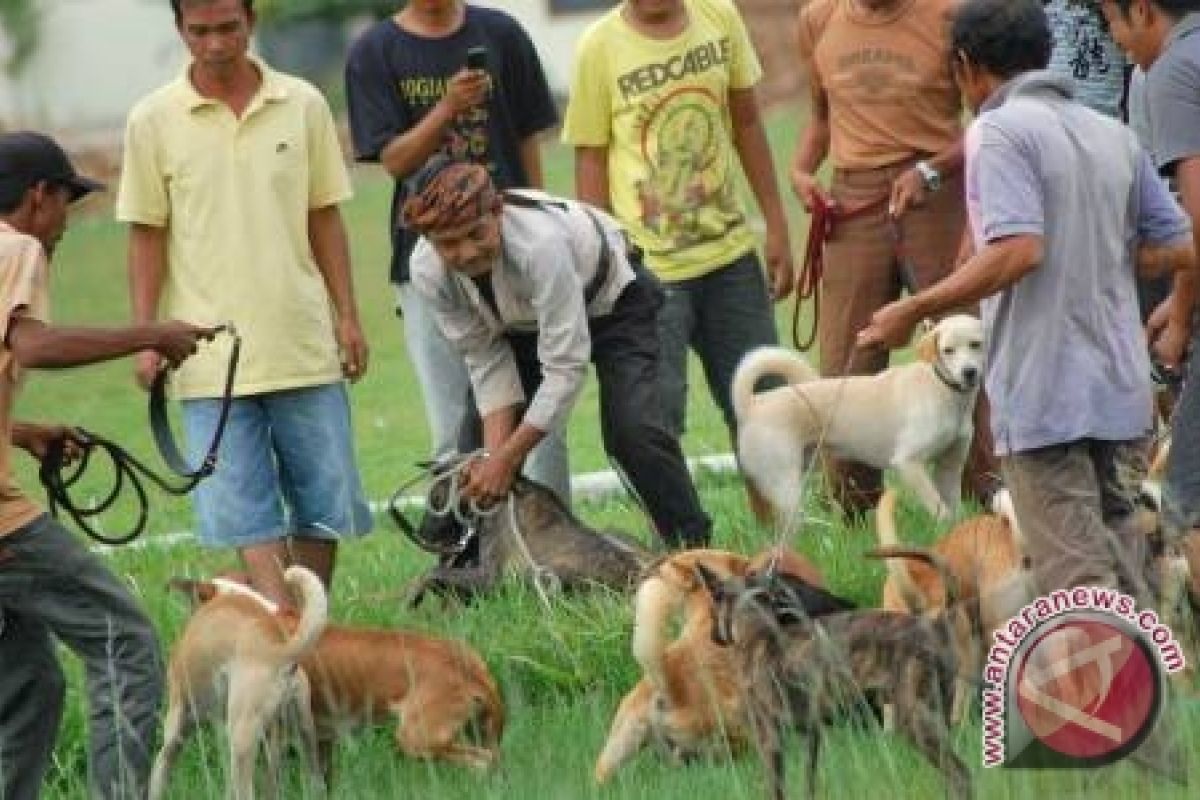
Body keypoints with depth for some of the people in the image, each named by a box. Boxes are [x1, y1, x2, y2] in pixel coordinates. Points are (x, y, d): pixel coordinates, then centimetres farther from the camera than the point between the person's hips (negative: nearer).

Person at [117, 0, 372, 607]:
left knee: (324, 503, 5)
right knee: (246, 512, -9)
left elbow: (323, 218, 9)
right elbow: (147, 236, 2)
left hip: (304, 345, 2)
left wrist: (348, 316, 5)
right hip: (211, 354, -2)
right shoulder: (153, 120, -1)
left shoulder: (303, 105, 3)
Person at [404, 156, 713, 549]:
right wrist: (495, 454, -26)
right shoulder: (428, 272, -27)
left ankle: (693, 547, -10)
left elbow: (566, 367, -37)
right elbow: (486, 359, -16)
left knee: (632, 428, -22)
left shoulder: (540, 243, -44)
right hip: (520, 321, 5)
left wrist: (508, 458, -35)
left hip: (609, 298, -5)